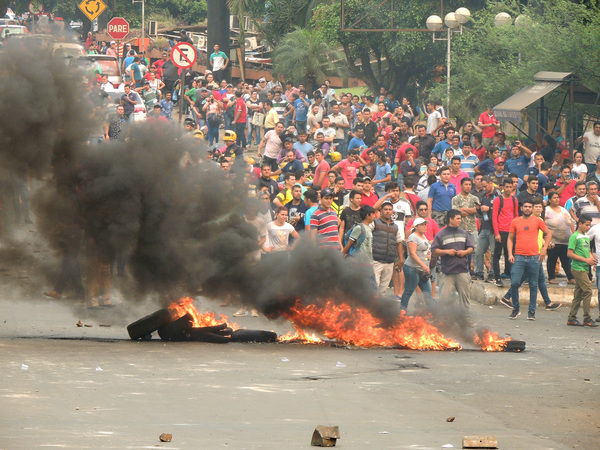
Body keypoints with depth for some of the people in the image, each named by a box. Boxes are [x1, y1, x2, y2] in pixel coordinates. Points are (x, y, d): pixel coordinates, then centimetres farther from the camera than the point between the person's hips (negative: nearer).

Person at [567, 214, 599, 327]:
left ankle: (571, 318, 13)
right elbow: (570, 254, -14)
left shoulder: (587, 237, 17)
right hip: (578, 268, -8)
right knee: (587, 290, -13)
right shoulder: (574, 237, -9)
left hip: (584, 269, 8)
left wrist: (591, 258, 4)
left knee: (578, 294, 9)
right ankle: (587, 319, -10)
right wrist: (586, 260, -16)